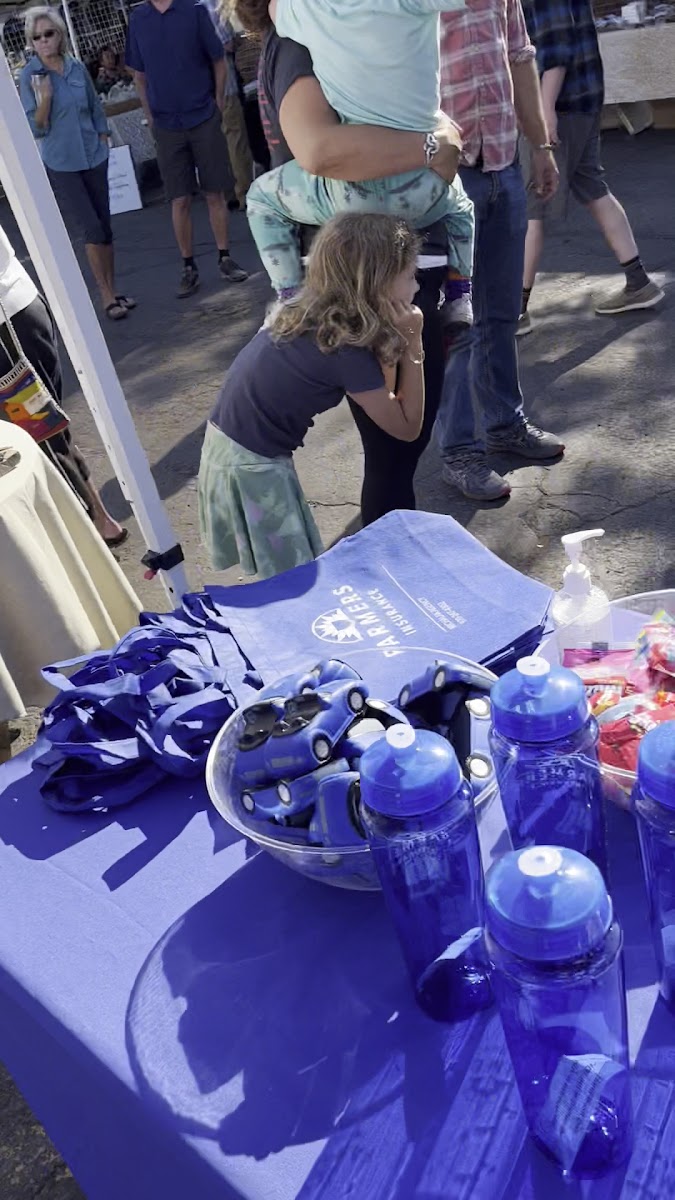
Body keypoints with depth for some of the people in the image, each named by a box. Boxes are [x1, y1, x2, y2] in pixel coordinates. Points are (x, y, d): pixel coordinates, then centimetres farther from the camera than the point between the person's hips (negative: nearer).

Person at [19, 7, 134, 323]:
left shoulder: (77, 68, 3)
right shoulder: (29, 76, -8)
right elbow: (35, 129, -10)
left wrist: (102, 143, 11)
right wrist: (44, 98, -24)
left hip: (94, 158, 4)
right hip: (60, 165, -4)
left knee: (105, 227, 8)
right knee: (92, 230, -8)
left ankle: (113, 291, 19)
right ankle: (106, 296, 4)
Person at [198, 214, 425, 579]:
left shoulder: (308, 312, 2)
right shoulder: (347, 350, -22)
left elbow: (381, 394, 8)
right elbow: (407, 427, -9)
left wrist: (395, 343, -7)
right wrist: (412, 343, -11)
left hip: (230, 444, 9)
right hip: (253, 465, -9)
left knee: (286, 570, 23)